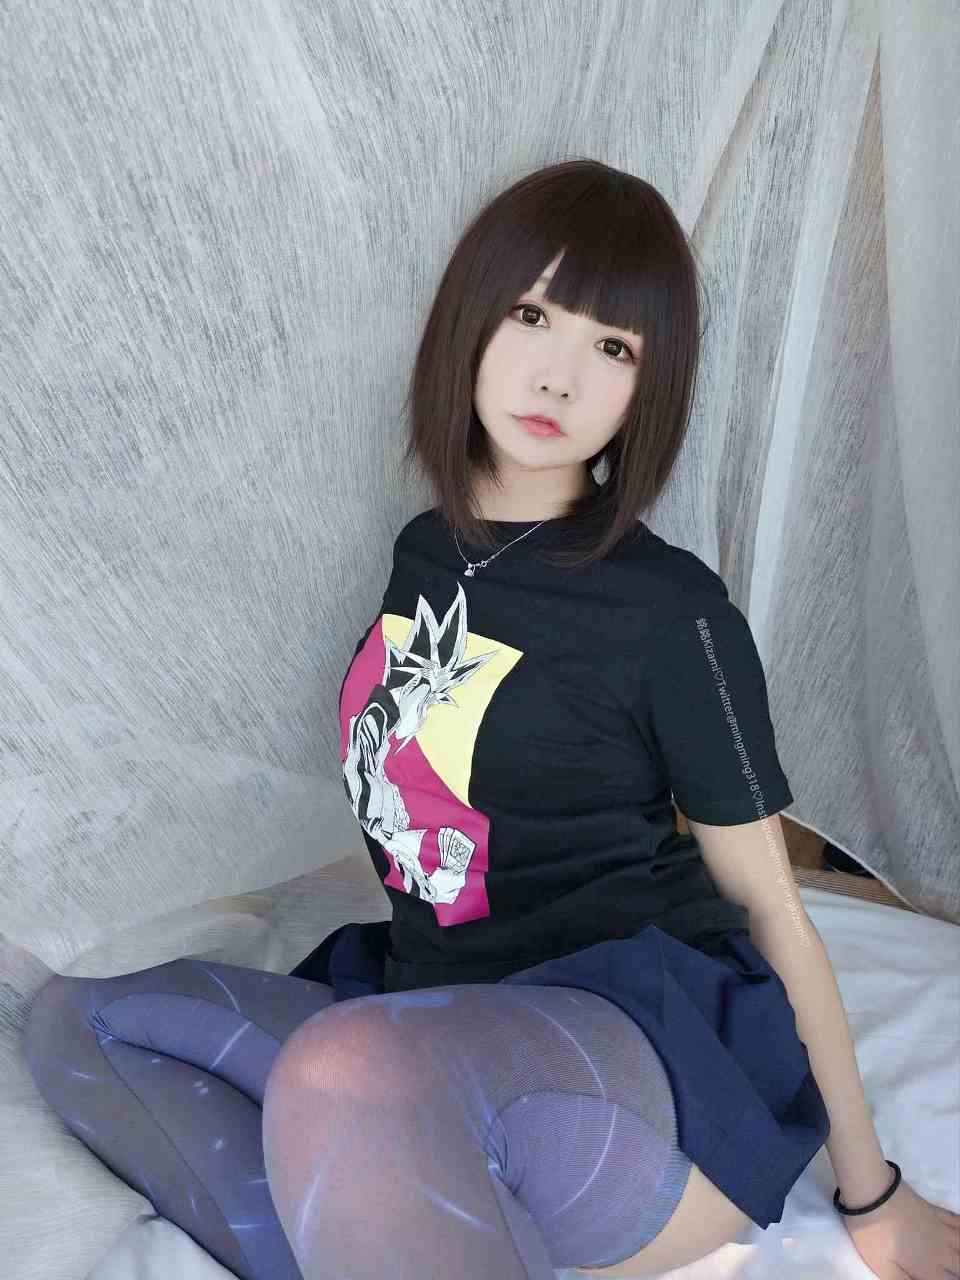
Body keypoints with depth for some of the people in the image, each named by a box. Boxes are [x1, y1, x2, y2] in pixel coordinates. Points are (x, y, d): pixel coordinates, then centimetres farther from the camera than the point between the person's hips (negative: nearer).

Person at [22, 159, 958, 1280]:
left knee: (341, 1073, -37)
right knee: (71, 1018, 5)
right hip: (435, 1021, 8)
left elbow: (771, 907, -3)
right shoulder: (425, 551, 8)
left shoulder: (673, 613, -10)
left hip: (642, 1036, -7)